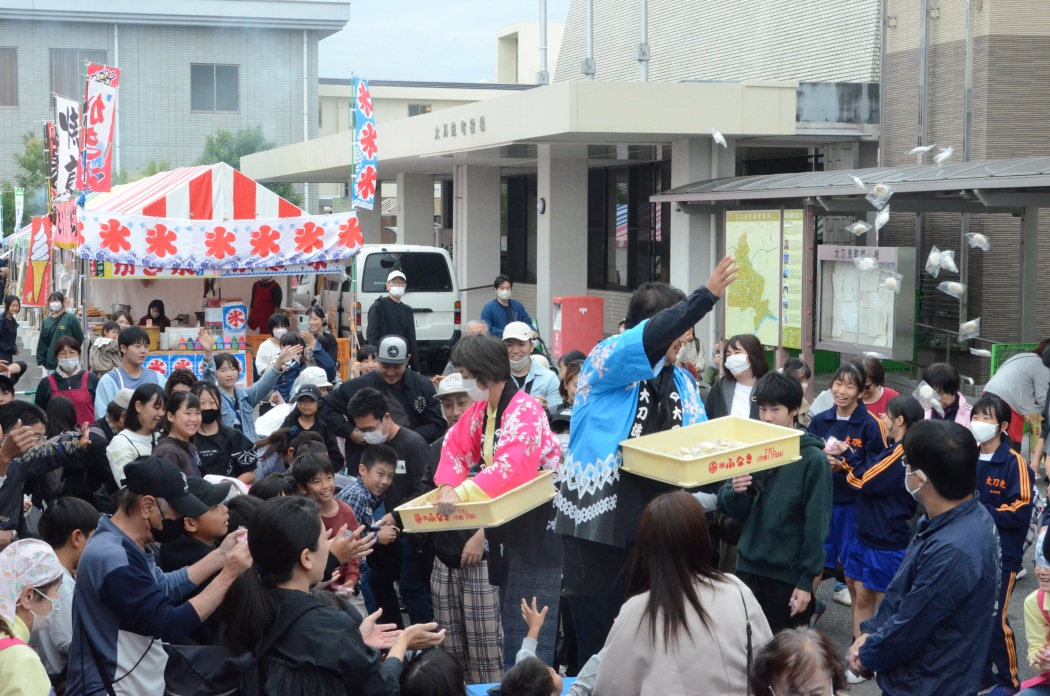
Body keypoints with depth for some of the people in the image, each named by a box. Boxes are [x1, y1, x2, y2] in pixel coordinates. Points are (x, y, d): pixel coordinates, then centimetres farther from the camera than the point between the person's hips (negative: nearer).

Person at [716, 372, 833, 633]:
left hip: (788, 574, -4)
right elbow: (736, 512, 6)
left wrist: (807, 580, -11)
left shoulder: (813, 460, -10)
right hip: (748, 566, 4)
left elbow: (816, 525, -10)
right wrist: (736, 492, -16)